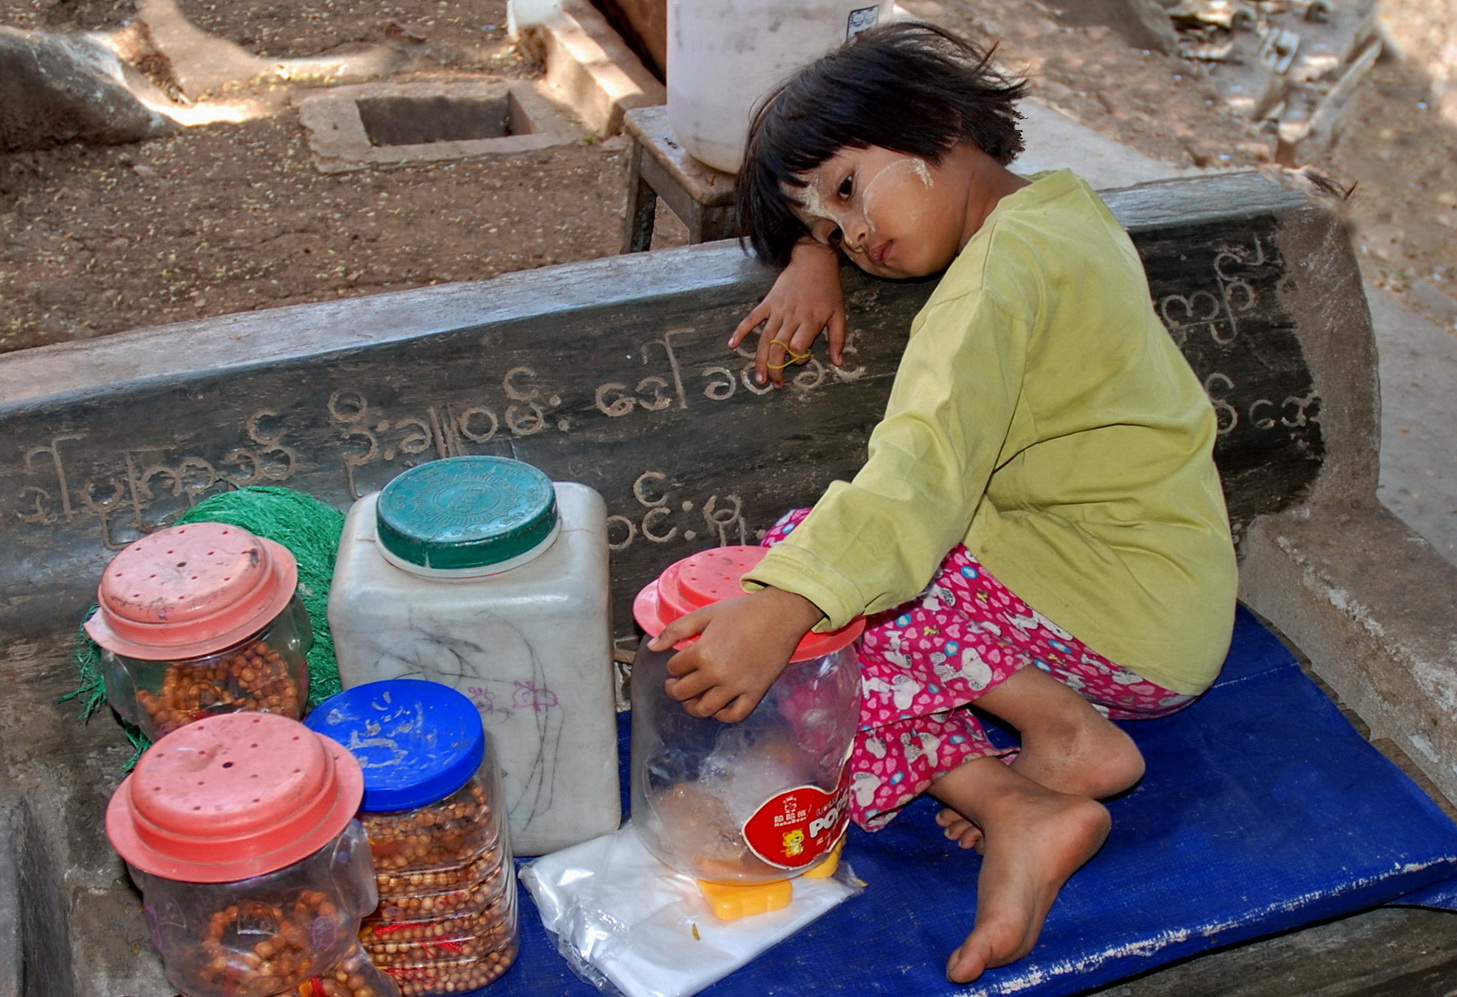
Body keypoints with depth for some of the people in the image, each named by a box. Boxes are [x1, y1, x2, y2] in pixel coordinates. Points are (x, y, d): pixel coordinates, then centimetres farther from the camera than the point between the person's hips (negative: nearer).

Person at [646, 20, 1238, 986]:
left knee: (815, 572, -16)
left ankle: (1067, 732, -15)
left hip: (1128, 614, -10)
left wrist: (781, 606, -45)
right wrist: (811, 258, 7)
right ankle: (1018, 806, -16)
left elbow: (927, 467, -35)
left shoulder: (1006, 265, -19)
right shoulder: (1063, 204, 11)